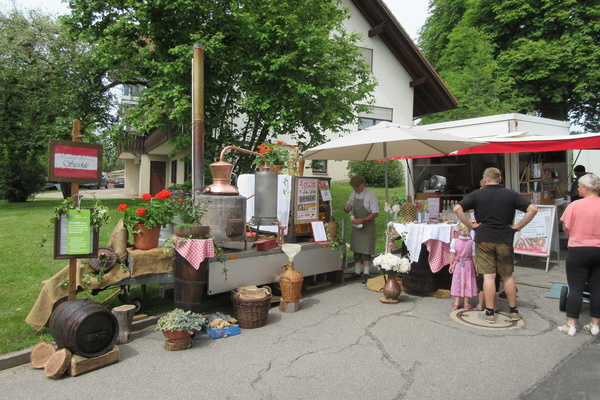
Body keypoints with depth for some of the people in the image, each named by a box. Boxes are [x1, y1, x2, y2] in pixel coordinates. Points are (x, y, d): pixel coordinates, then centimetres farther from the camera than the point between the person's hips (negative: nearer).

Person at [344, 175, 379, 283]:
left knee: (366, 250, -3)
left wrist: (362, 220, -25)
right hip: (356, 226, 6)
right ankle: (357, 272, 23)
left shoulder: (370, 195, -15)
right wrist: (347, 207, -8)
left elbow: (375, 213, -16)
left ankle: (366, 274, 6)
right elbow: (349, 205, 17)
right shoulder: (353, 194, 5)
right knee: (356, 249, 12)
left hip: (367, 226, -6)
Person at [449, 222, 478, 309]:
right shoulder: (472, 242, -11)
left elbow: (452, 255, -8)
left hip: (457, 264, 0)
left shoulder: (454, 241, -12)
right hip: (468, 264, 0)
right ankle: (466, 303, 14)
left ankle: (456, 302, 15)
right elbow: (474, 256, -6)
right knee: (467, 282, 9)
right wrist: (476, 267, 4)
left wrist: (451, 265, 3)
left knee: (457, 282, 10)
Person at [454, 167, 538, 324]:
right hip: (505, 240, 2)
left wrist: (471, 225, -5)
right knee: (508, 276, 15)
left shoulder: (477, 194, -3)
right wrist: (518, 226, 0)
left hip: (483, 240, -1)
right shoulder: (511, 194, 2)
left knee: (489, 276, 2)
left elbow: (457, 209, -12)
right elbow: (533, 209, -4)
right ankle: (514, 311, 25)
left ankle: (489, 313, 8)